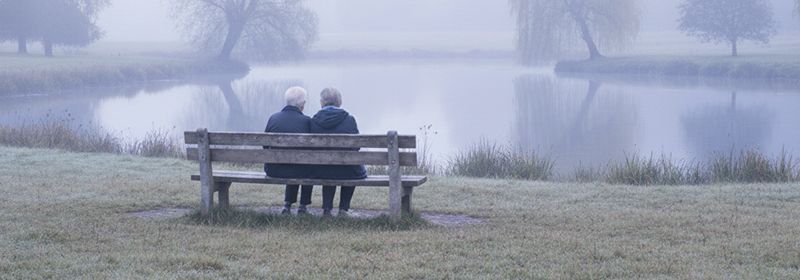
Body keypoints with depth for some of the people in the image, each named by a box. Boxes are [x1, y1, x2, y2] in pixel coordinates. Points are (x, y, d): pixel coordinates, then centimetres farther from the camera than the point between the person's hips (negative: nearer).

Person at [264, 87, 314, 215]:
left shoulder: (273, 118, -2)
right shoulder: (306, 121, -12)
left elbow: (265, 145, 7)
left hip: (273, 170, 4)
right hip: (299, 172, -3)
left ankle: (287, 205, 36)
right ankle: (303, 206, 32)